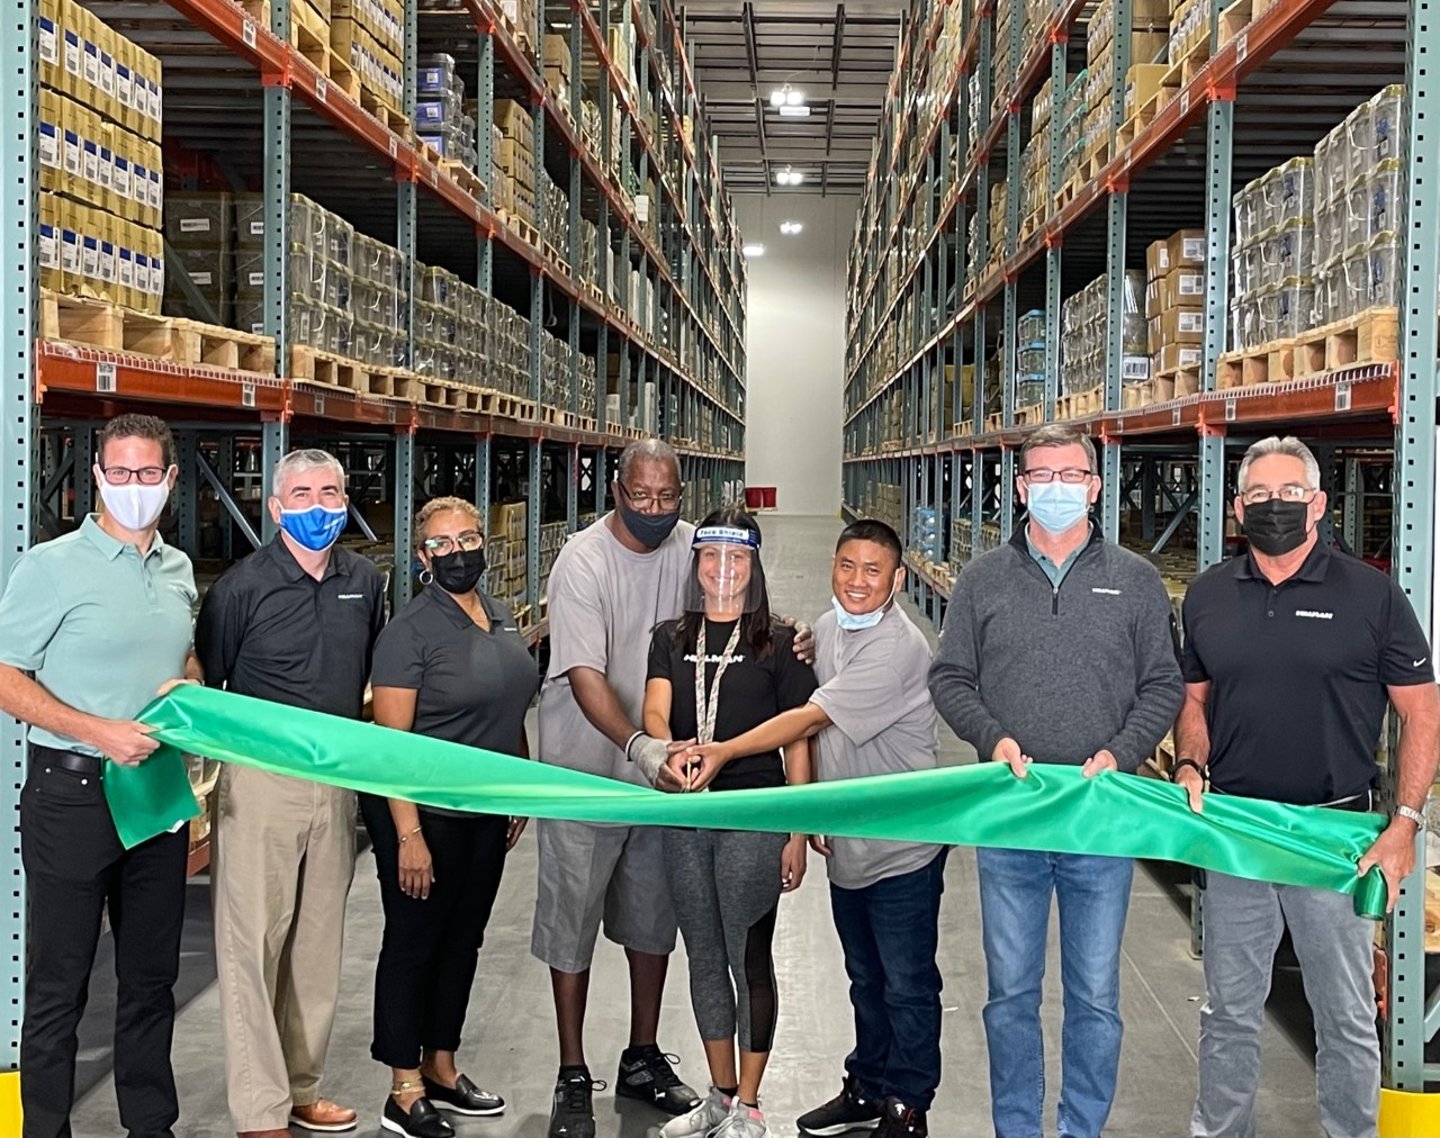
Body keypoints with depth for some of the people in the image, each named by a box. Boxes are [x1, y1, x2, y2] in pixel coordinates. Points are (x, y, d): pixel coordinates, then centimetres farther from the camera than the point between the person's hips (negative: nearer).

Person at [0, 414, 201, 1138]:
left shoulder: (178, 570, 10)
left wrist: (189, 688, 0)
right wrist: (99, 732, -22)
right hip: (73, 792, -6)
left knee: (151, 976, 15)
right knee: (58, 987, 3)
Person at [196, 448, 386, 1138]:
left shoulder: (366, 582, 6)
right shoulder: (242, 587, -8)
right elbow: (204, 687, -2)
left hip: (338, 780, 5)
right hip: (259, 782, -5)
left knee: (319, 939, 13)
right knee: (253, 941, -3)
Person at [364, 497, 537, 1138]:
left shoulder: (502, 619, 7)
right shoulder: (411, 630, -15)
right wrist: (409, 834, -22)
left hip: (487, 814, 7)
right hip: (425, 814, -7)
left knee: (463, 941, 16)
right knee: (413, 944, 4)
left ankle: (441, 1069, 30)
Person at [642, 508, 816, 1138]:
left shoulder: (777, 642, 0)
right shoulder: (671, 640, 9)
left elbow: (797, 743, 0)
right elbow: (654, 712, -6)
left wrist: (798, 834, -3)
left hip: (754, 819, -4)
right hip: (685, 818, 4)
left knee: (749, 956, 1)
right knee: (704, 957, 13)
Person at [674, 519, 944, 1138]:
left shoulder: (898, 648, -23)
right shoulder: (826, 629, 4)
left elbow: (811, 719, -26)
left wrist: (721, 752, -26)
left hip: (902, 847, -8)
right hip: (847, 842, 8)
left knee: (906, 985, 5)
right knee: (865, 977, 20)